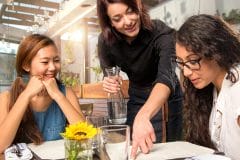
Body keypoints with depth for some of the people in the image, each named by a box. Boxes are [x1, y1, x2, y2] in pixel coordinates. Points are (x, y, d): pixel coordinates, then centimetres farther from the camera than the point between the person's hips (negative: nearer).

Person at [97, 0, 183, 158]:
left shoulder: (161, 33, -29)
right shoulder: (106, 41, -17)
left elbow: (166, 78, -44)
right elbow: (108, 76, 0)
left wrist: (142, 116, -61)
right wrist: (110, 84, -25)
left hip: (167, 99, -3)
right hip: (136, 100, 3)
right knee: (135, 150, 10)